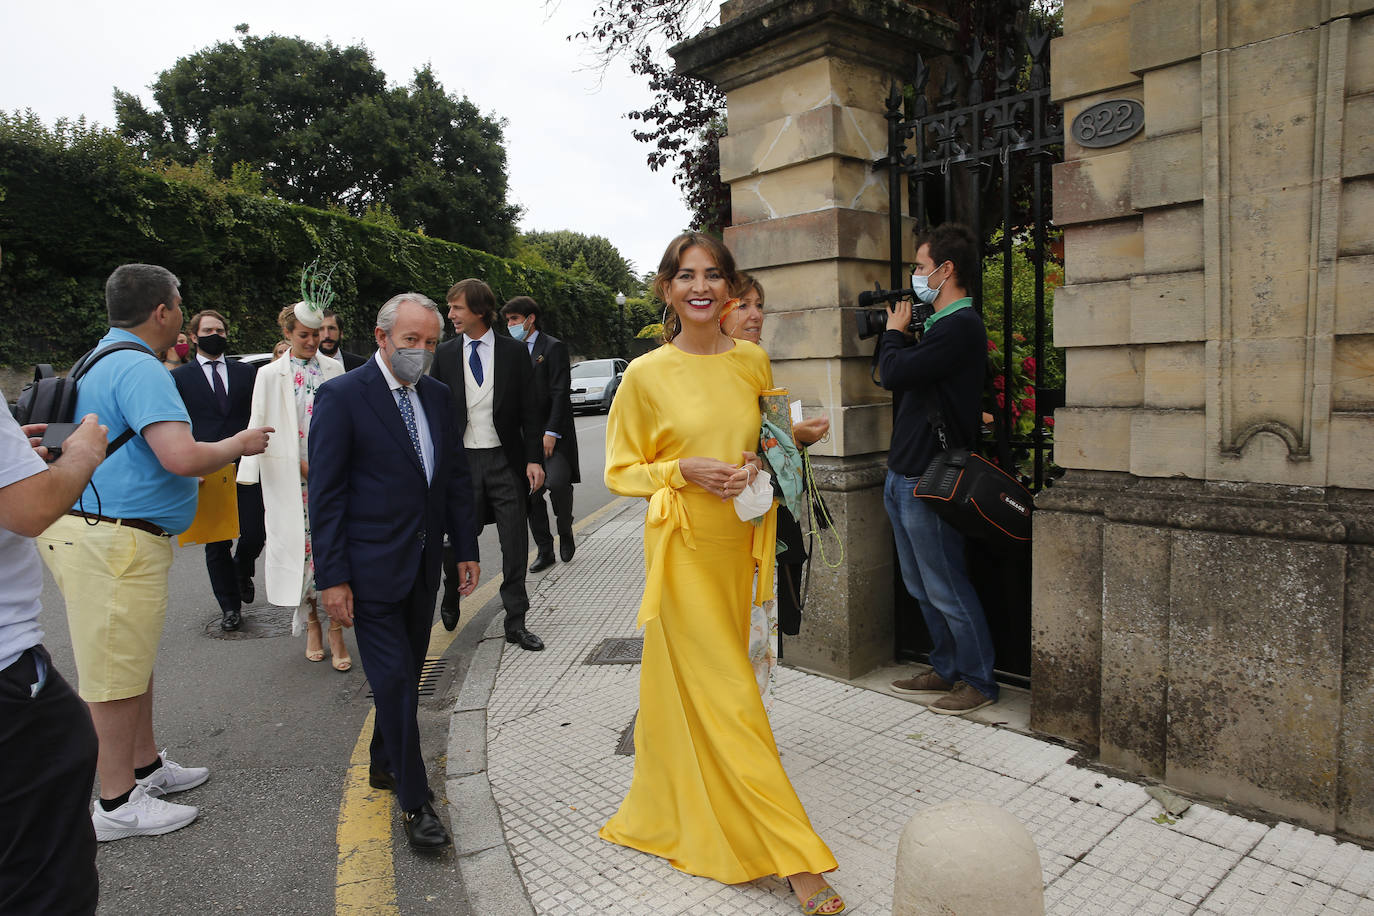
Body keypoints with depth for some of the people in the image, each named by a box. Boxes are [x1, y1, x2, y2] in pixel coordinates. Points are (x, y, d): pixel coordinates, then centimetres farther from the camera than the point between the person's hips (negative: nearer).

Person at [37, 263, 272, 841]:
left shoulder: (98, 362, 14)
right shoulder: (140, 370, -18)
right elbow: (183, 457, -29)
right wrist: (239, 445, -11)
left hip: (93, 530, 11)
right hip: (114, 543, -11)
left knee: (133, 660, 20)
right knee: (115, 672, 1)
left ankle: (146, 767, 35)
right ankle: (117, 805, 14)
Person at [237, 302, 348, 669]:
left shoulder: (334, 368, 8)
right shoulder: (270, 374, 3)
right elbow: (263, 429, 2)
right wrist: (300, 464, -6)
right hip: (290, 479, -1)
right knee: (300, 547, 4)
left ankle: (336, 631, 3)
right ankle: (311, 624, 20)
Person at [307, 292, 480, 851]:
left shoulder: (436, 395, 8)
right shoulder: (341, 397, -10)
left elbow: (455, 476, 13)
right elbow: (326, 494, -11)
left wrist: (466, 548, 10)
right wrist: (332, 577, -13)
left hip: (423, 565, 6)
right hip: (372, 569, -6)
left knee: (407, 674, 17)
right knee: (394, 682, -3)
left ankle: (385, 763, 38)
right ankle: (414, 801, 9)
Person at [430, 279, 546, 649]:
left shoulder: (514, 352, 1)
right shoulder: (445, 354, 5)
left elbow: (529, 410, 2)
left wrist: (534, 459, -5)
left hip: (505, 461, -1)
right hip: (460, 461, 1)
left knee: (515, 544, 2)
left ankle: (516, 622, 15)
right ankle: (451, 596, 40)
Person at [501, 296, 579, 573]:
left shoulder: (553, 347, -4)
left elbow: (560, 393, -10)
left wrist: (551, 432, -17)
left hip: (552, 433, -6)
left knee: (557, 482, -19)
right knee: (531, 493, 5)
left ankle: (565, 530, 9)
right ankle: (544, 550, 17)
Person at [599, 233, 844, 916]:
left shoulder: (752, 361, 6)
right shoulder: (646, 374, -5)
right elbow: (621, 470, 0)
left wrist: (759, 463, -3)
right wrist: (684, 471, -16)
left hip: (739, 544, 4)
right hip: (681, 546, -4)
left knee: (701, 683, 15)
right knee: (725, 695, -2)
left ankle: (696, 815, 38)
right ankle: (794, 856, 7)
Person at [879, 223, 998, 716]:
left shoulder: (960, 326, -16)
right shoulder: (938, 325, 16)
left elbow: (894, 373, -22)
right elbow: (892, 376, 20)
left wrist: (894, 332, -3)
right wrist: (894, 333, 9)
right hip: (903, 474, 10)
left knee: (946, 588, 0)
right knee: (921, 587, 17)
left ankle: (979, 681, 15)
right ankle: (947, 670, 30)